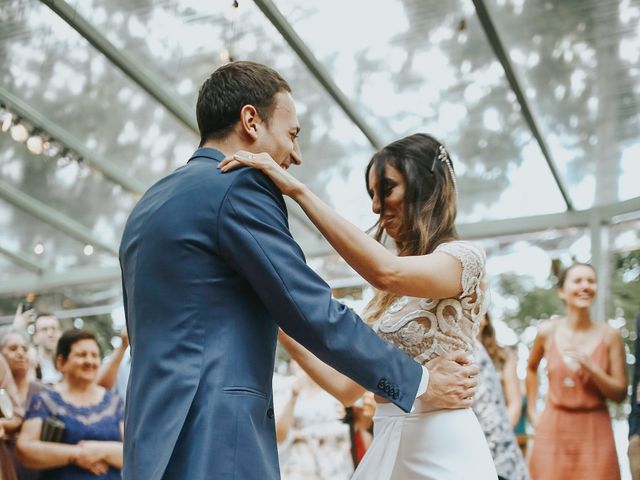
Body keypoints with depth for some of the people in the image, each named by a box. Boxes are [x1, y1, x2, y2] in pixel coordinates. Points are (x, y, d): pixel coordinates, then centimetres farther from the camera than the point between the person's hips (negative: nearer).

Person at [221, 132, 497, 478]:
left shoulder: (464, 256, -6)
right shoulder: (389, 294, 15)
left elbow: (387, 272, -27)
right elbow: (348, 387, 12)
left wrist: (298, 190, -24)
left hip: (442, 450, -7)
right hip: (386, 448, 7)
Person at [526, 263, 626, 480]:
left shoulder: (609, 336, -4)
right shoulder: (547, 331, 1)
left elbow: (620, 394, -3)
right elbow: (532, 368, 20)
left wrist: (590, 367, -17)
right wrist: (532, 412, 15)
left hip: (595, 432, -1)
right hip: (553, 430, 1)